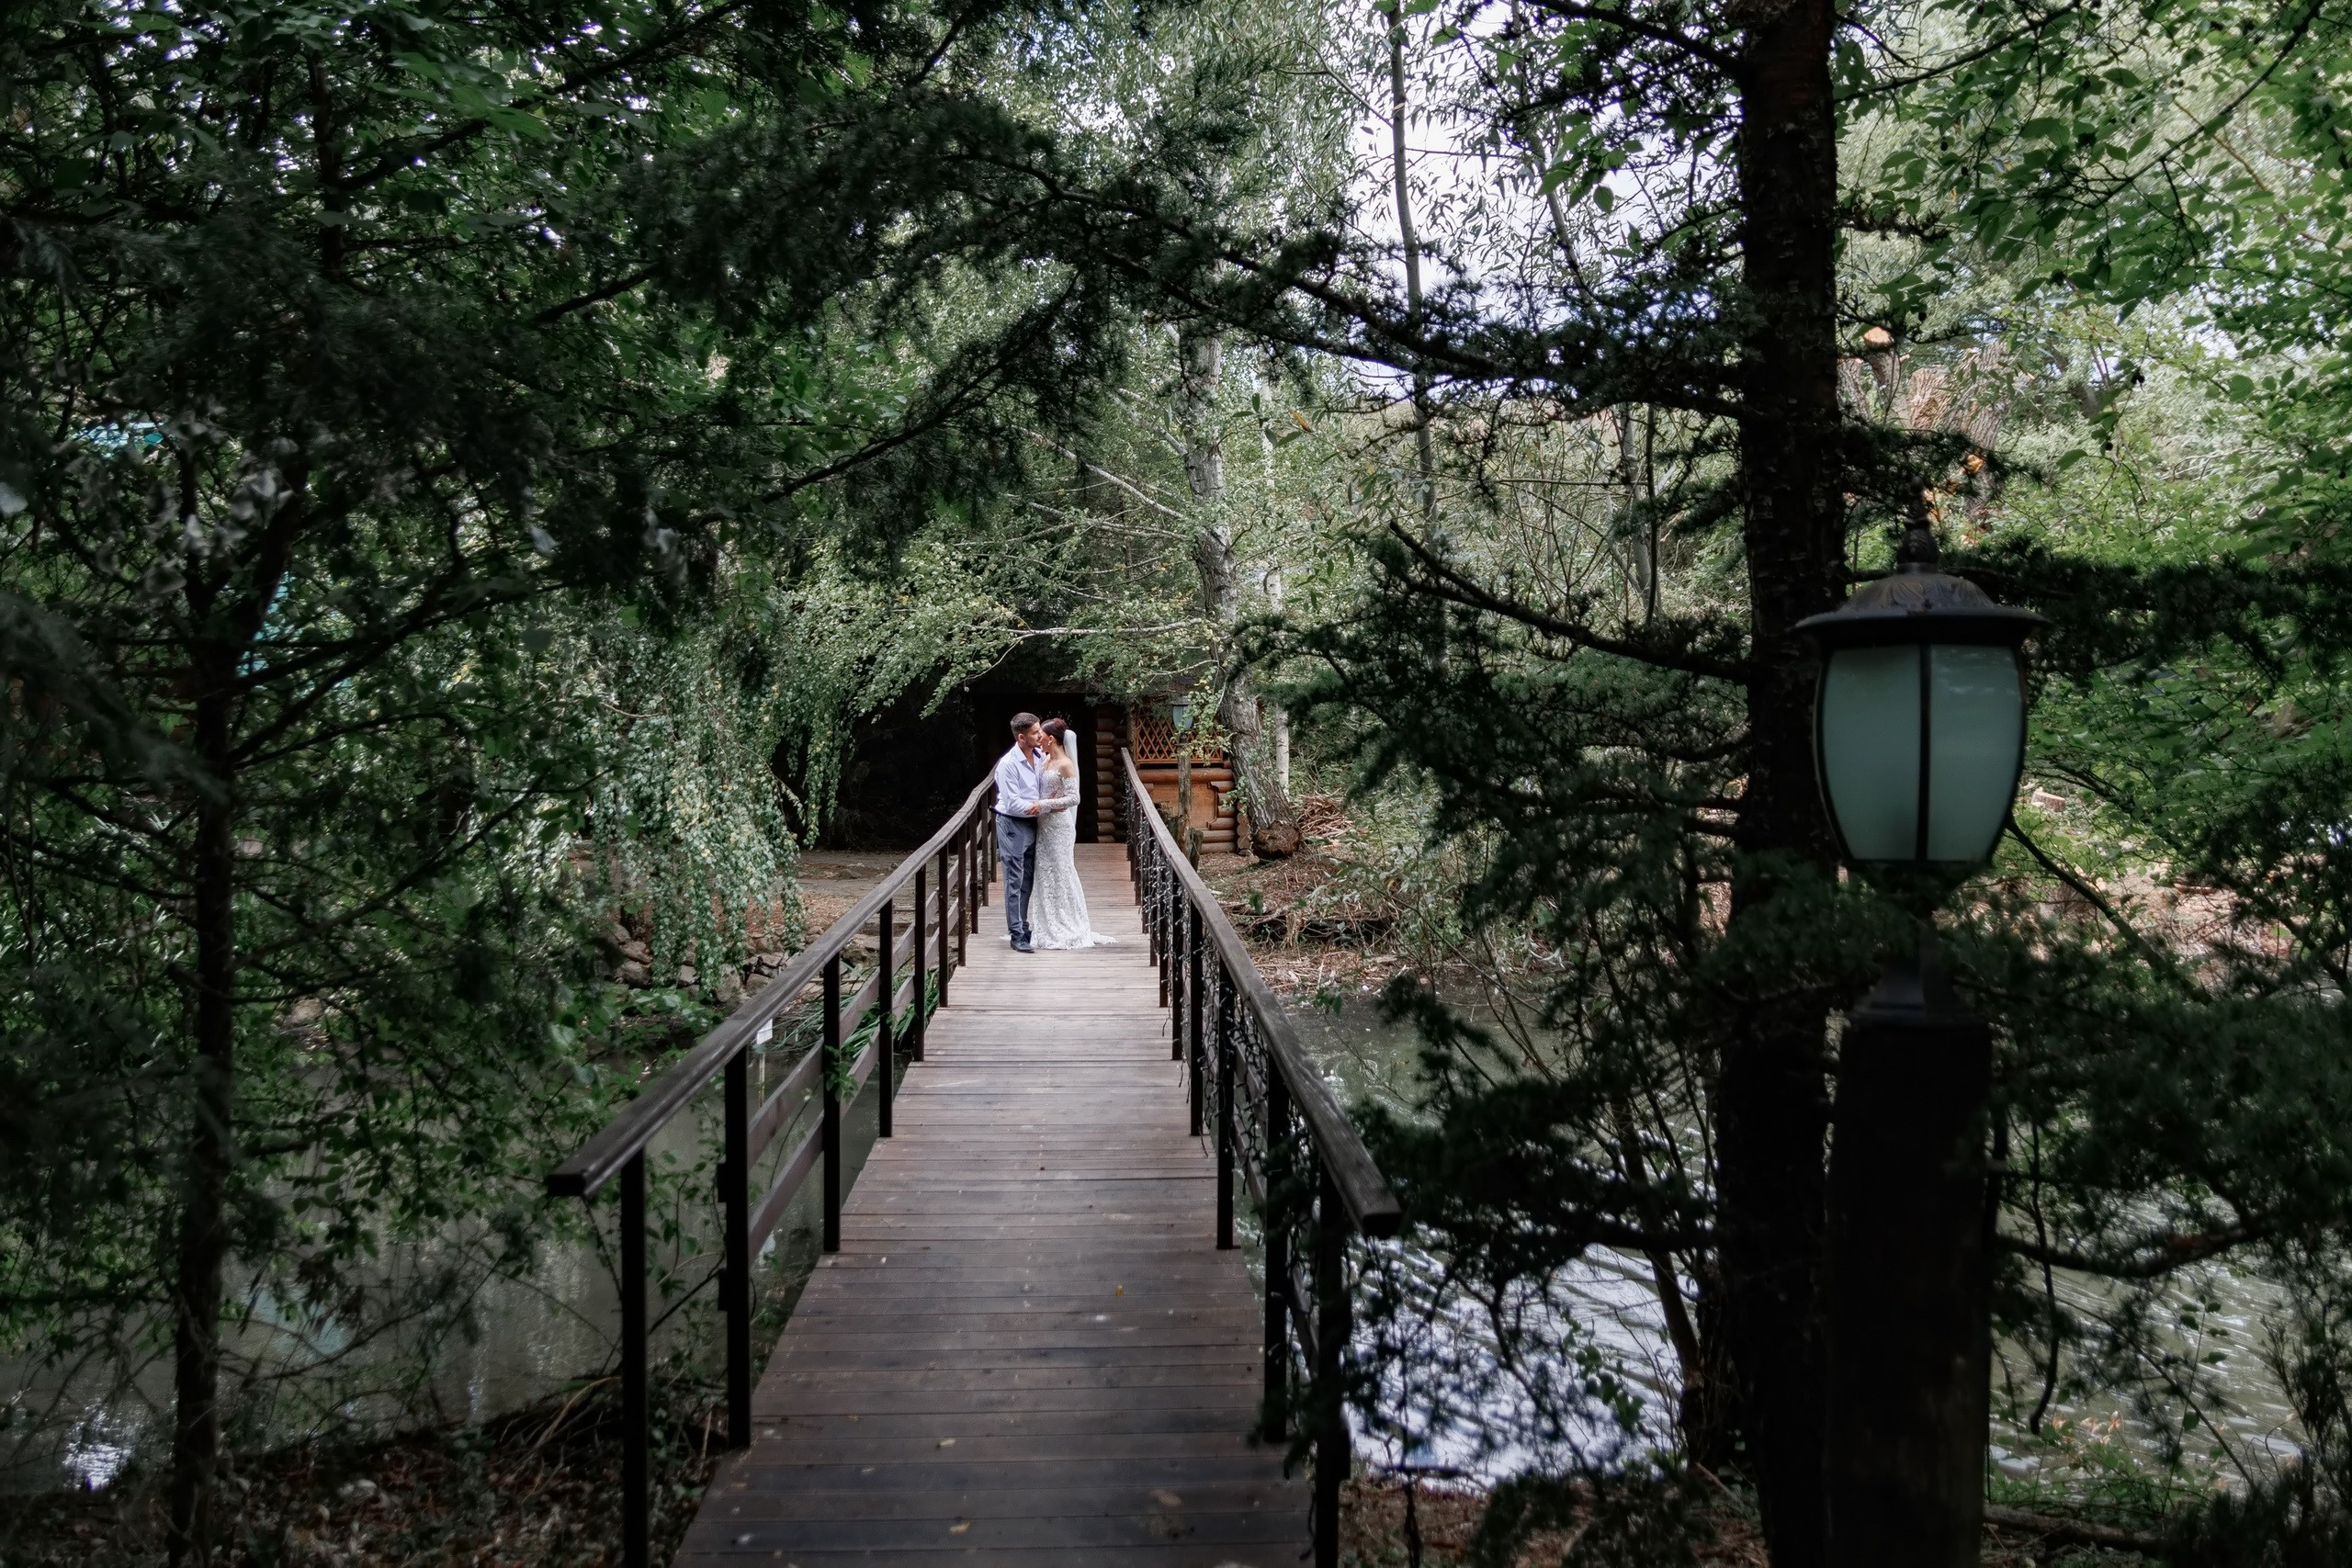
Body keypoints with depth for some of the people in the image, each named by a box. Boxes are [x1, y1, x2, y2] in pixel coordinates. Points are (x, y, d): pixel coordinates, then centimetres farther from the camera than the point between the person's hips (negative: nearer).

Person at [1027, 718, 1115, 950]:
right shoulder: (1046, 760, 10)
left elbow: (1073, 798, -17)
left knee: (1059, 874, -1)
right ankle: (1050, 928, 18)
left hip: (1059, 825, -8)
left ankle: (1064, 933, 8)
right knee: (1045, 875, 10)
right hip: (1045, 825, 8)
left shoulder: (1065, 764, -14)